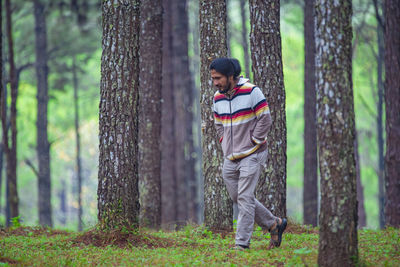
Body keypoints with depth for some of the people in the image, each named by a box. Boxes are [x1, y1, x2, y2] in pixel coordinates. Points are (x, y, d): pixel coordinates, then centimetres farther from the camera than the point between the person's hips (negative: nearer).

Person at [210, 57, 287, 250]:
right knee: (237, 198, 10)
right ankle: (274, 224, 25)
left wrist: (254, 141, -10)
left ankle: (242, 243, -9)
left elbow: (265, 119, -11)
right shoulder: (218, 97, 8)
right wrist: (225, 144, 10)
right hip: (230, 159, 7)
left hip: (251, 155, -7)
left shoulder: (251, 92, -11)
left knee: (244, 198, -11)